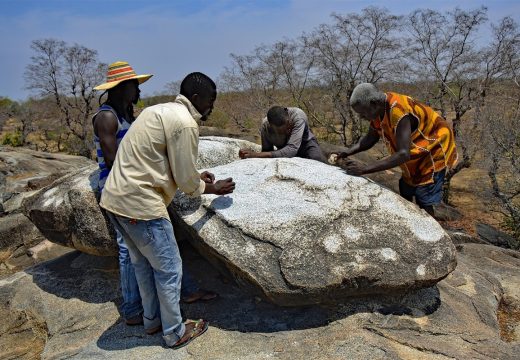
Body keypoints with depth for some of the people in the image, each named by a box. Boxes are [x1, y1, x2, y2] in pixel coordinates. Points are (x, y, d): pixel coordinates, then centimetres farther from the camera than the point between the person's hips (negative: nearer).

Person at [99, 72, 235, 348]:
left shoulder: (159, 110, 15)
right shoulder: (184, 123, -15)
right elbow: (186, 181, -12)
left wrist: (195, 177, 23)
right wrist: (213, 188, 8)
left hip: (115, 198, 10)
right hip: (140, 205, -10)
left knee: (143, 263, 24)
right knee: (169, 269, 7)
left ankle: (152, 320, 41)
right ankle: (175, 333, 25)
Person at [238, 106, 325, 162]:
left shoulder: (298, 116, -38)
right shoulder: (265, 125, -27)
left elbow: (291, 149, -46)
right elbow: (267, 150, -13)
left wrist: (257, 155, -49)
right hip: (284, 149, 3)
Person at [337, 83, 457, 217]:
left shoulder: (398, 112, -37)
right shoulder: (379, 110, -10)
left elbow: (403, 154, -42)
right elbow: (370, 138, 3)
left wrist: (365, 169, -45)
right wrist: (347, 152, -14)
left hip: (433, 153, -9)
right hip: (415, 158, 9)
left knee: (424, 203, -9)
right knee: (405, 195, 17)